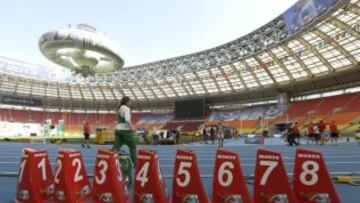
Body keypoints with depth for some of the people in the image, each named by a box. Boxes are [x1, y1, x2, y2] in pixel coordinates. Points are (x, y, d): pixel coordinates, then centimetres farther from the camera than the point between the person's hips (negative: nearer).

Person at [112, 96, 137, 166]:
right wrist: (132, 127, -17)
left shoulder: (119, 108, 18)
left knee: (116, 147, 4)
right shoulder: (126, 108, -10)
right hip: (125, 130, -8)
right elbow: (127, 119, -25)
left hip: (118, 129, 8)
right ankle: (135, 163, 14)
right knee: (133, 146, 7)